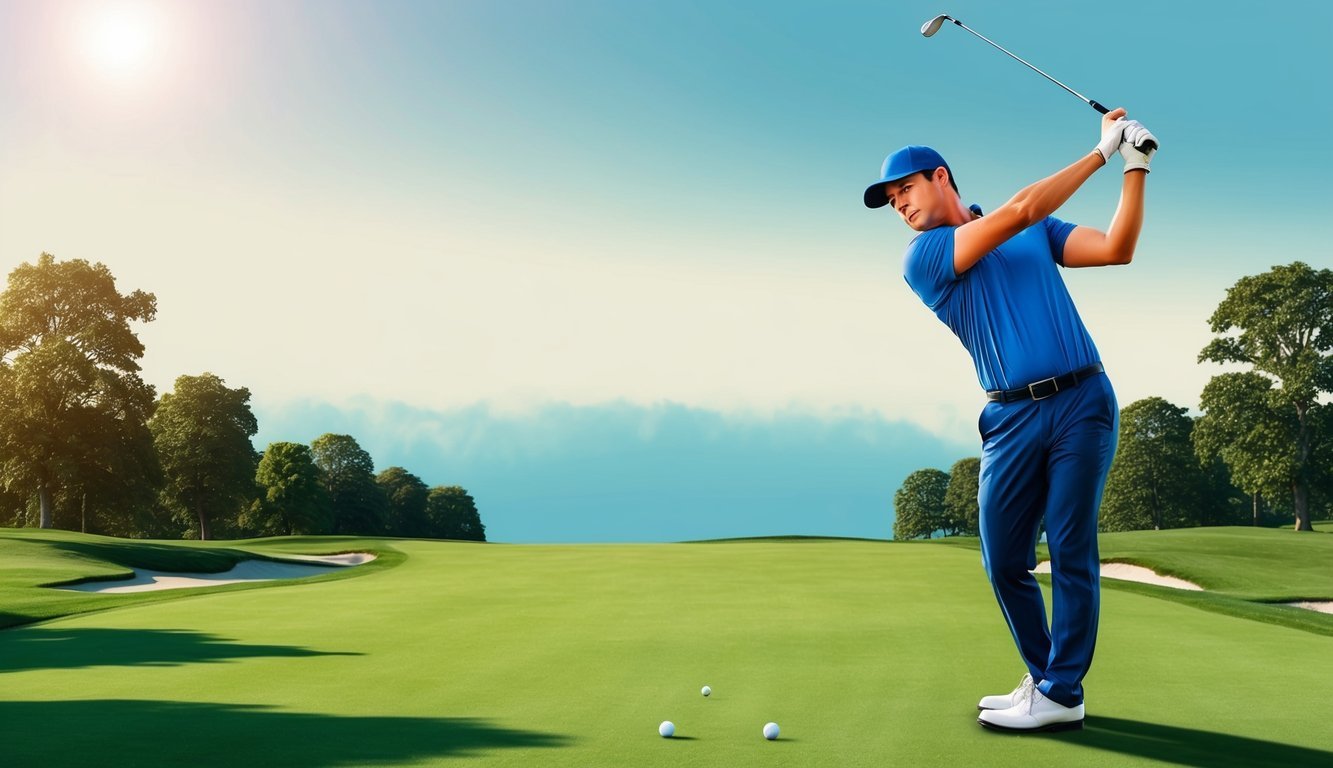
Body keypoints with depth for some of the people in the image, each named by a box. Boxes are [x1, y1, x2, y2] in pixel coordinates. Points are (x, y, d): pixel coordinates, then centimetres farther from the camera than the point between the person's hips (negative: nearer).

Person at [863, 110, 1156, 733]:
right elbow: (1020, 210, -8)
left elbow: (1117, 249, 2)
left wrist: (1135, 167, -5)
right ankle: (1042, 678, 22)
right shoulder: (921, 259, 2)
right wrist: (1101, 151, -3)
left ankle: (1061, 693, 5)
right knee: (1004, 560, 4)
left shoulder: (1038, 233, 14)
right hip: (1011, 417, 1)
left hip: (1081, 402, -1)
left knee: (1071, 552, -3)